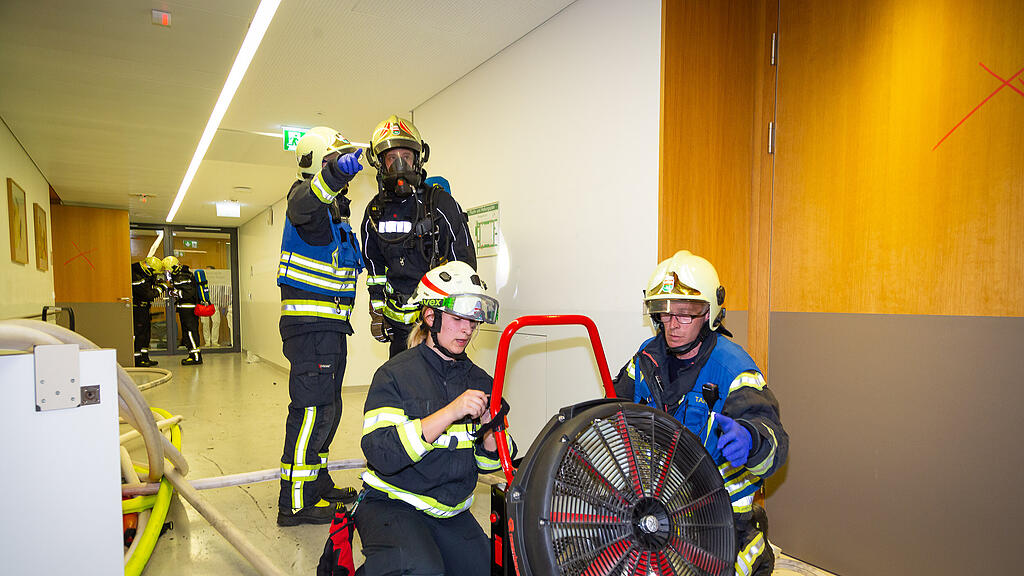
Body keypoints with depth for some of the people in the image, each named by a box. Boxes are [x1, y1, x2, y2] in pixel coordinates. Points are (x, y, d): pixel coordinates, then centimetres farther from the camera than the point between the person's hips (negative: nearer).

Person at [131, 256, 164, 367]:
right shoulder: (136, 278, -25)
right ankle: (137, 360, 0)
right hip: (137, 309, -10)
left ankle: (145, 358, 20)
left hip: (144, 308, 10)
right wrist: (159, 289, -13)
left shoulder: (145, 274, 4)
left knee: (146, 332, 13)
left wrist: (157, 282, 5)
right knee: (138, 333, -6)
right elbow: (148, 294, -26)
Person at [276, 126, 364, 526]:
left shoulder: (336, 213, 21)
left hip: (331, 327, 10)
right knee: (312, 409, -10)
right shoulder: (307, 197, -9)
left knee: (327, 408, 17)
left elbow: (355, 261, 36)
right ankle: (295, 502, -2)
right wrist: (336, 171, -55)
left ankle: (317, 482, 32)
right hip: (310, 324, -10)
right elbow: (303, 207, -38)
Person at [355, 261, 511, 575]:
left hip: (452, 513, 6)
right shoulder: (395, 374, -10)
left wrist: (490, 431, -13)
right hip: (392, 504, -5)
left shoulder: (480, 381, 5)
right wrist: (451, 412, -29)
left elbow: (486, 462, 9)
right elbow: (382, 454, -24)